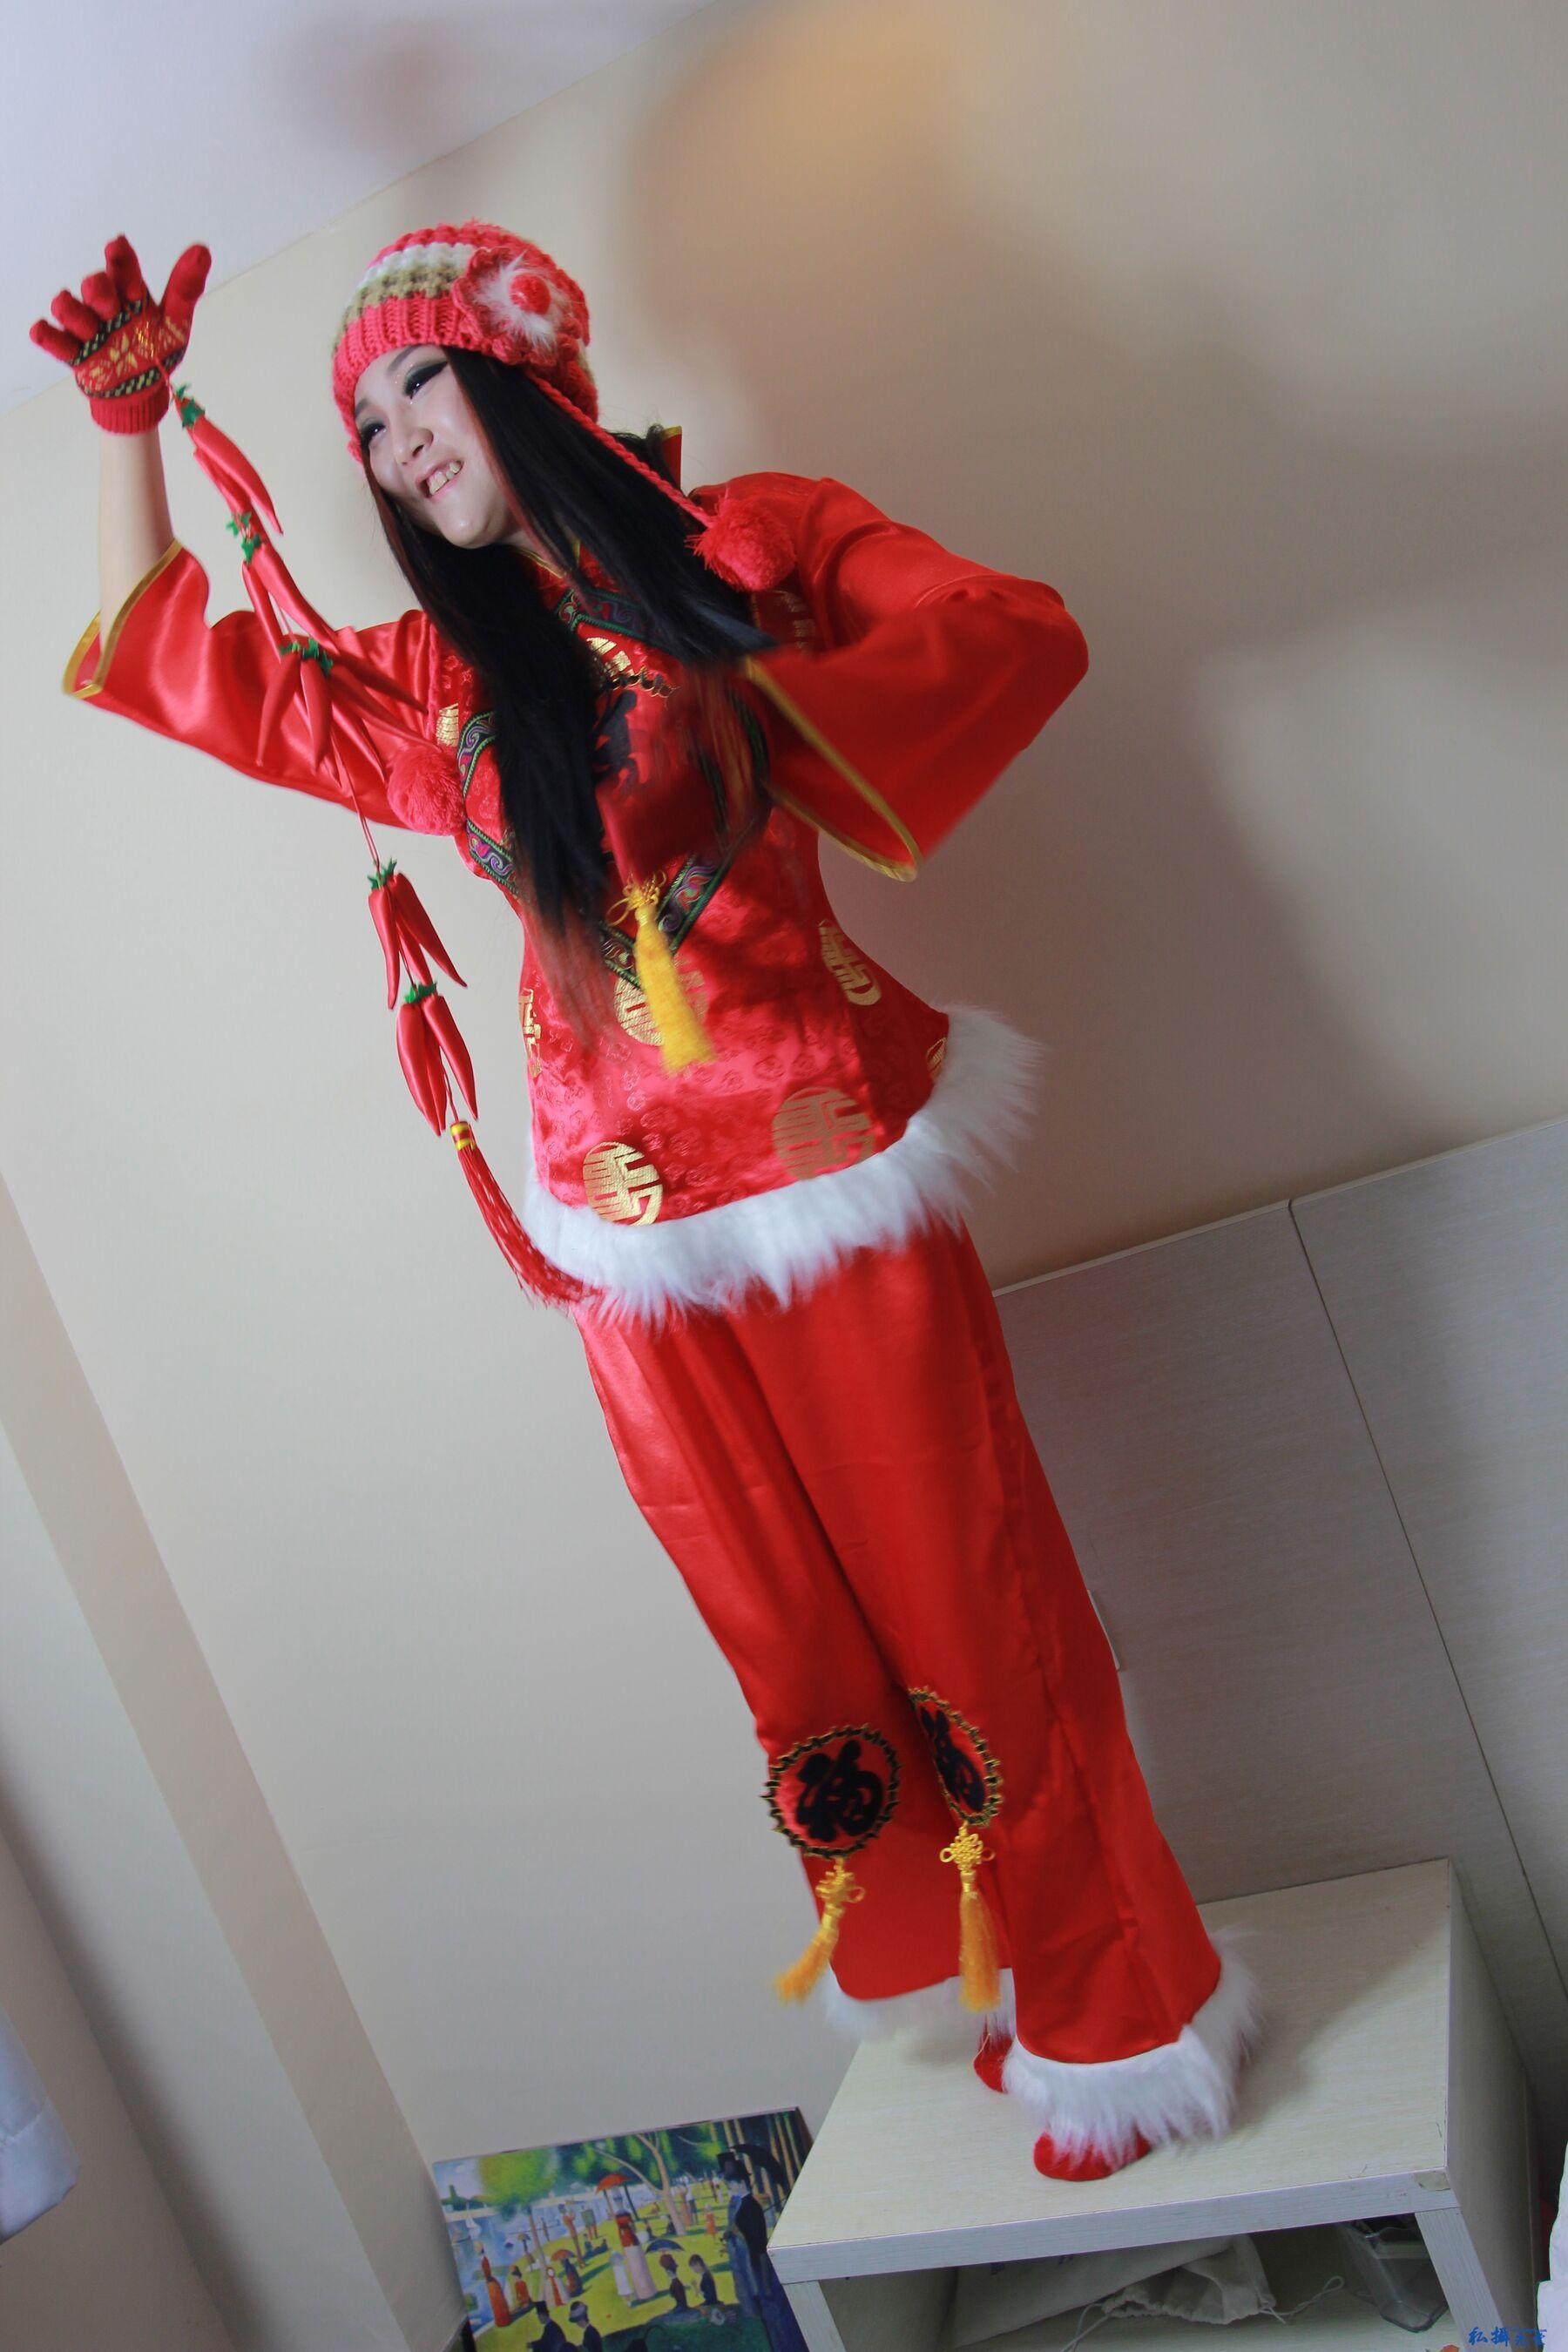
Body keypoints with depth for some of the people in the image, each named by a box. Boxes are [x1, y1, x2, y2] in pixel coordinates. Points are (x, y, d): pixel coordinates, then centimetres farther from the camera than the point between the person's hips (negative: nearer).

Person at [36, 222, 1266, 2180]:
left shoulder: (752, 541, 4)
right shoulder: (429, 682, 14)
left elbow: (1019, 635, -8)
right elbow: (161, 661, 22)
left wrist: (749, 707, -17)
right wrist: (126, 421, 13)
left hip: (826, 1154, -3)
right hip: (632, 1231, 4)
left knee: (963, 1602, 4)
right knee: (791, 1640, 12)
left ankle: (1104, 2013, 26)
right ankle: (951, 1969, 35)